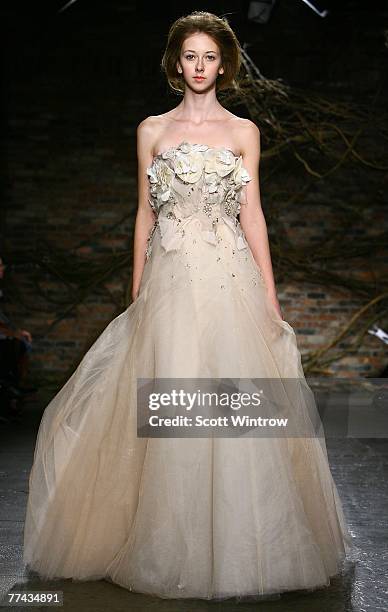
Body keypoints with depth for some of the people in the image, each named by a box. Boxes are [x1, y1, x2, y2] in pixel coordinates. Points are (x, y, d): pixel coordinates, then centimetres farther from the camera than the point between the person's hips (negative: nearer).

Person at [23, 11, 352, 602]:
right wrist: (137, 294, 8)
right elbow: (144, 215, 11)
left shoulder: (244, 131, 9)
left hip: (231, 282, 0)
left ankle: (237, 547, 15)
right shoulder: (152, 130, 10)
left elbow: (252, 215, 7)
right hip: (170, 282, 1)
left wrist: (271, 298, 1)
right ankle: (174, 548, 15)